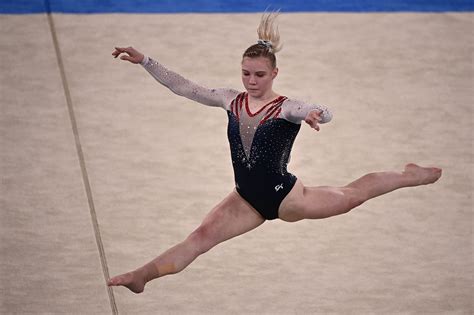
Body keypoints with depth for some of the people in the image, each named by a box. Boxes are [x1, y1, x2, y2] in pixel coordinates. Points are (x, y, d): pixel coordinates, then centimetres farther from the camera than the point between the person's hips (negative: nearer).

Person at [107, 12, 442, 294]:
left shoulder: (286, 108, -19)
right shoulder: (231, 100, -4)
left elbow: (324, 113, -38)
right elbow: (183, 87, -4)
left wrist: (315, 115, -63)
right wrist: (144, 60, -11)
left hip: (285, 197, -3)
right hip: (248, 200, 3)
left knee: (352, 195, 12)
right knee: (203, 236, -10)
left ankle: (410, 176, 37)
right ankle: (140, 276, -16)